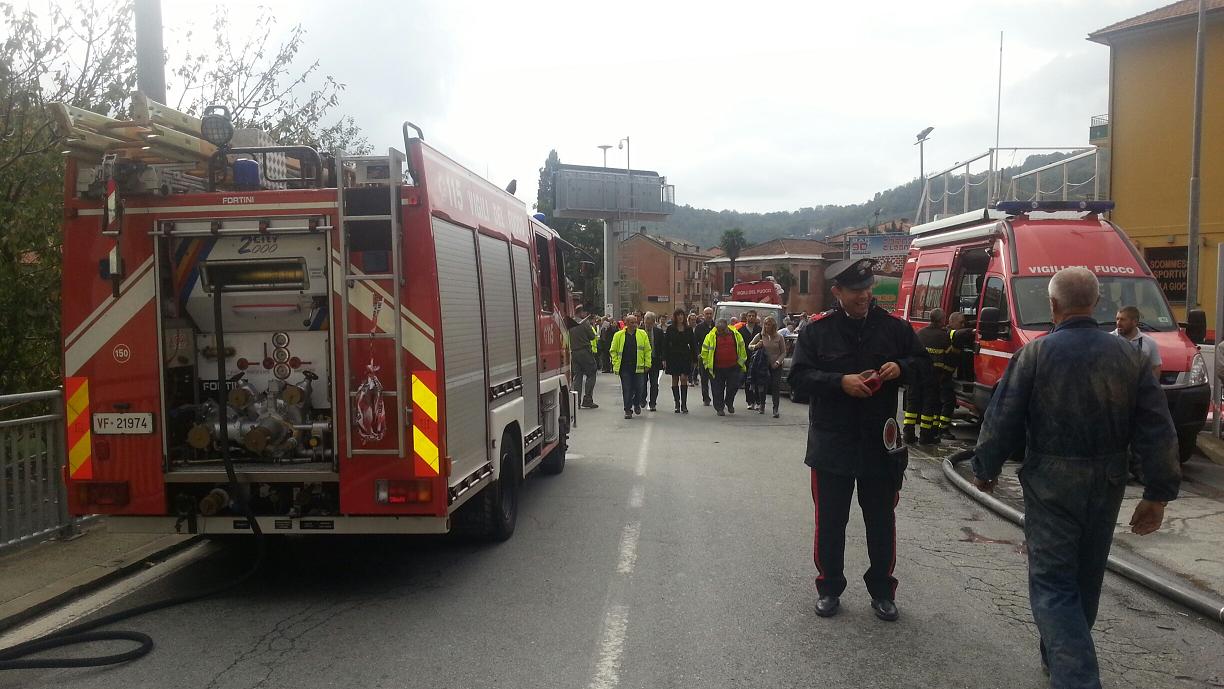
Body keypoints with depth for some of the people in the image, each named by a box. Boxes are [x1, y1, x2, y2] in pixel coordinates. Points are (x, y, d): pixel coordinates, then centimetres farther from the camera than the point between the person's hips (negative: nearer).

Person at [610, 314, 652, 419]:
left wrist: (647, 364, 1)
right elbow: (614, 351, 7)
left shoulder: (642, 334, 4)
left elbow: (647, 350, 6)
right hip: (624, 368, -1)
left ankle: (637, 404, 30)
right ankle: (628, 410, 11)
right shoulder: (618, 335, 3)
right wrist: (616, 364, -2)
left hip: (639, 367, 1)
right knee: (626, 390, 1)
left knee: (639, 388, 4)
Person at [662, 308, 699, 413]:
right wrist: (664, 359, -6)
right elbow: (665, 344, 1)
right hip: (673, 357, 0)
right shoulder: (670, 329, 2)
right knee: (675, 380, 3)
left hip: (685, 357, 0)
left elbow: (693, 345, 8)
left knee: (684, 378, -8)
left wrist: (694, 359, 3)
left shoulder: (689, 329, 5)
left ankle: (684, 404, -5)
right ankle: (677, 404, 11)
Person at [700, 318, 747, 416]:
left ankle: (729, 402, 28)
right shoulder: (710, 336, -3)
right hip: (717, 368, -1)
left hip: (733, 367, 1)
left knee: (733, 386, 2)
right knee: (718, 389, 3)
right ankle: (719, 408, 17)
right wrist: (707, 364, 2)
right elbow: (705, 351, 4)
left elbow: (742, 349, 12)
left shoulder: (735, 334, 2)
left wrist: (741, 361, 10)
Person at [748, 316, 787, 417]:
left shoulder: (779, 337, -1)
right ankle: (762, 405, 26)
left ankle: (775, 409, -1)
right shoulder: (760, 336, 1)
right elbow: (749, 346, 9)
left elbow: (783, 352, 3)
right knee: (762, 386, 6)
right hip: (763, 365, 1)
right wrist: (756, 346, -13)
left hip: (776, 366, -1)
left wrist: (778, 362, -10)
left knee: (776, 387, -5)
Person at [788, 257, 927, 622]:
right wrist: (841, 382, -21)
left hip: (880, 442, 2)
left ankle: (882, 590, 28)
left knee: (881, 520, 12)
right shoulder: (817, 330, -4)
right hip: (831, 442, -2)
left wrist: (900, 367, -10)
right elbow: (798, 376, -8)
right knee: (830, 520, 9)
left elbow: (921, 360, 12)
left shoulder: (893, 327, 2)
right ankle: (829, 588, 26)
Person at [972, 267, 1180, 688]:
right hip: (1107, 484, 5)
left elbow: (1002, 421, -11)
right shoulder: (1128, 356, 0)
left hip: (1051, 484, -5)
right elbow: (1158, 430, -1)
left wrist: (985, 470, 3)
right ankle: (1060, 655, 38)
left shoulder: (1036, 354, -12)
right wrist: (1158, 494, 5)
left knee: (1052, 585, 0)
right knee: (1086, 578, 21)